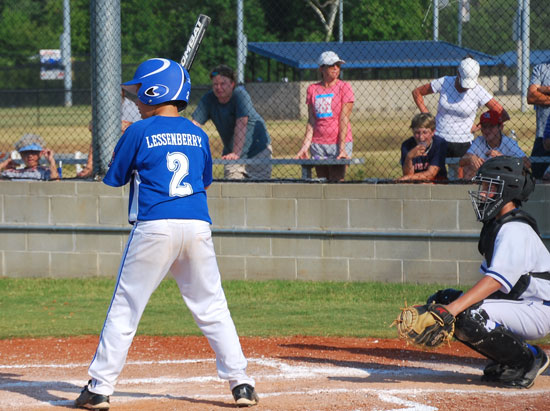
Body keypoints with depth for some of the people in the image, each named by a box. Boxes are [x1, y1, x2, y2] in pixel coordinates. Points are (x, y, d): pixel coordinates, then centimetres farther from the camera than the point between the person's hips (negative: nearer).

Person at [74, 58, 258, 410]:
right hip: (198, 225, 4)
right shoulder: (198, 135, 13)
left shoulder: (139, 132, -1)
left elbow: (114, 179, 8)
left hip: (155, 227, -4)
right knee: (212, 308, 11)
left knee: (126, 308, 1)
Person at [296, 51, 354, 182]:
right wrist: (305, 146, -2)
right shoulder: (312, 89, 10)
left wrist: (342, 149, -15)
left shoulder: (344, 87, -1)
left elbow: (344, 119, -8)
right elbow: (311, 121, 8)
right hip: (318, 145, 4)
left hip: (339, 142, -4)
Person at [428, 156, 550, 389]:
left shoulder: (516, 230, -21)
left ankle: (530, 361, -10)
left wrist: (453, 308, -42)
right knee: (441, 300, 3)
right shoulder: (496, 224, 10)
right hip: (518, 305, 10)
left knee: (470, 316, -32)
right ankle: (504, 361, 9)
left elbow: (496, 280, -33)